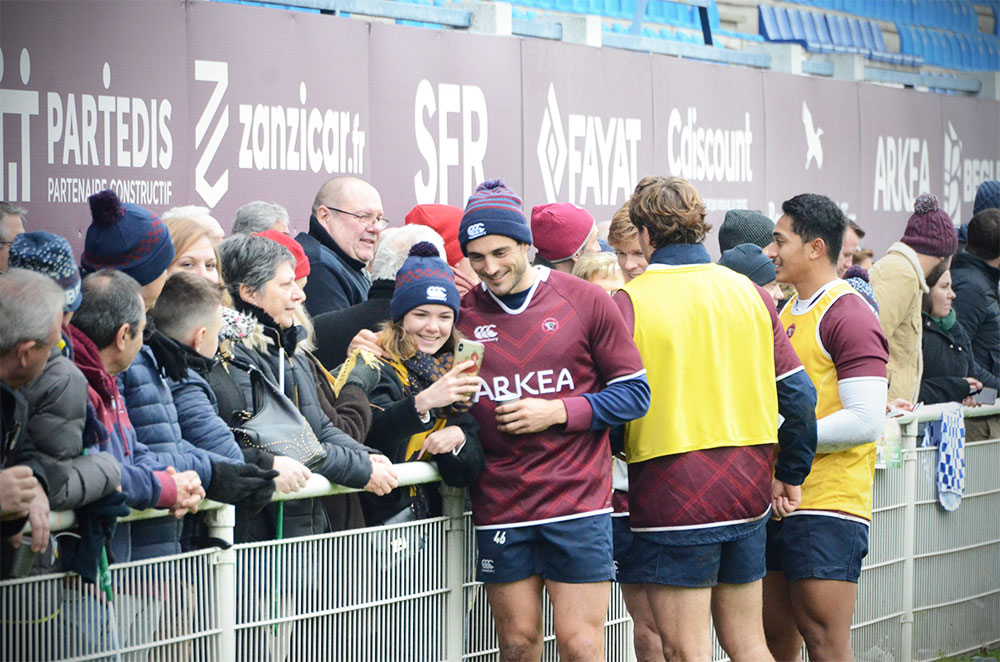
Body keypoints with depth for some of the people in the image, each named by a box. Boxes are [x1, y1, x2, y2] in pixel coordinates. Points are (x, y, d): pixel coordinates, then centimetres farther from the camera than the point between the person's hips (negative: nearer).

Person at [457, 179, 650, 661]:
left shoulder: (583, 301, 1)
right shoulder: (461, 313, 6)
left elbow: (635, 392, 2)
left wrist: (559, 412, -10)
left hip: (578, 497, -2)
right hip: (499, 507, 2)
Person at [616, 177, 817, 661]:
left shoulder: (629, 301, -9)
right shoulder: (749, 293, 6)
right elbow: (798, 393, 5)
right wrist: (790, 475, 15)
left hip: (673, 494, -5)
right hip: (748, 489, 6)